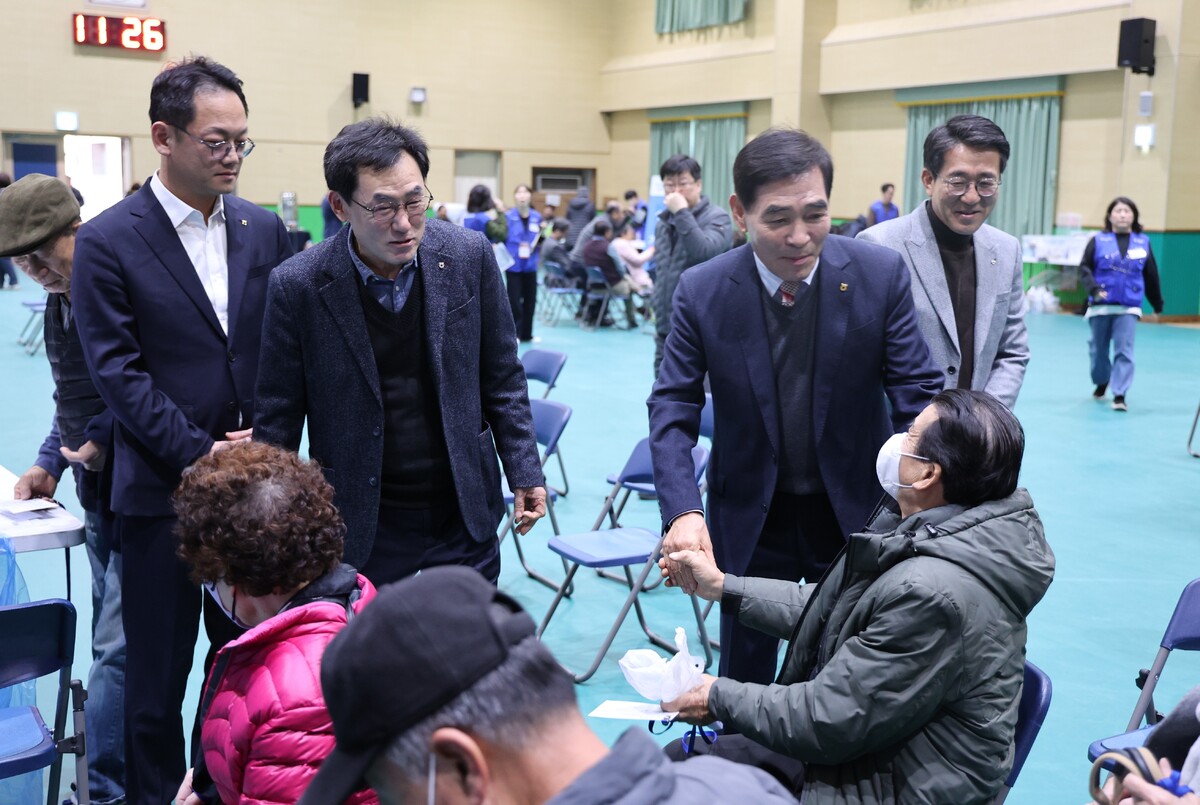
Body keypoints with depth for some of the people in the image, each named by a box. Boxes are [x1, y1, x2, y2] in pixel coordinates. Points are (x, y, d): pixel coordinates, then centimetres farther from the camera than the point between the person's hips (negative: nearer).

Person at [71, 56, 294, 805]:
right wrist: (199, 454, -14)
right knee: (157, 674, 9)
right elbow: (117, 370, -10)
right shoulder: (107, 240, -7)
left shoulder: (264, 229, 5)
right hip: (163, 489, -3)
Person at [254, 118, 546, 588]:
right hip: (362, 530, -2)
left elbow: (501, 376, 4)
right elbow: (278, 421, -5)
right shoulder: (298, 286, -12)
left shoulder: (468, 256, -7)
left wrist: (524, 473, 3)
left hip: (465, 515, 2)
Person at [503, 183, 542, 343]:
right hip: (513, 265, -4)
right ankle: (515, 334, 8)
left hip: (530, 265, 4)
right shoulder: (508, 216, -7)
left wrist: (542, 234, -5)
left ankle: (527, 334, 21)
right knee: (514, 301, -2)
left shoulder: (536, 217, 6)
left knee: (530, 300, 9)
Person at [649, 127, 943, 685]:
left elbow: (919, 394, -12)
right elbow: (673, 409, -12)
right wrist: (682, 511, -28)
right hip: (750, 515, 0)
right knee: (743, 679, 15)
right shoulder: (701, 292, -14)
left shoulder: (881, 275, -14)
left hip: (854, 508, 0)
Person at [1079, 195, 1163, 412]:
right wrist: (1094, 288, -22)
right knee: (1098, 349, 13)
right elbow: (1084, 267, -5)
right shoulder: (1098, 240, -2)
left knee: (1124, 350, -10)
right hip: (1100, 305, 1)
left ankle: (1120, 395, -8)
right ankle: (1101, 382, 38)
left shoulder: (1143, 243, 2)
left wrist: (1157, 306, 15)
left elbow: (1151, 276, 8)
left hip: (1129, 307, 0)